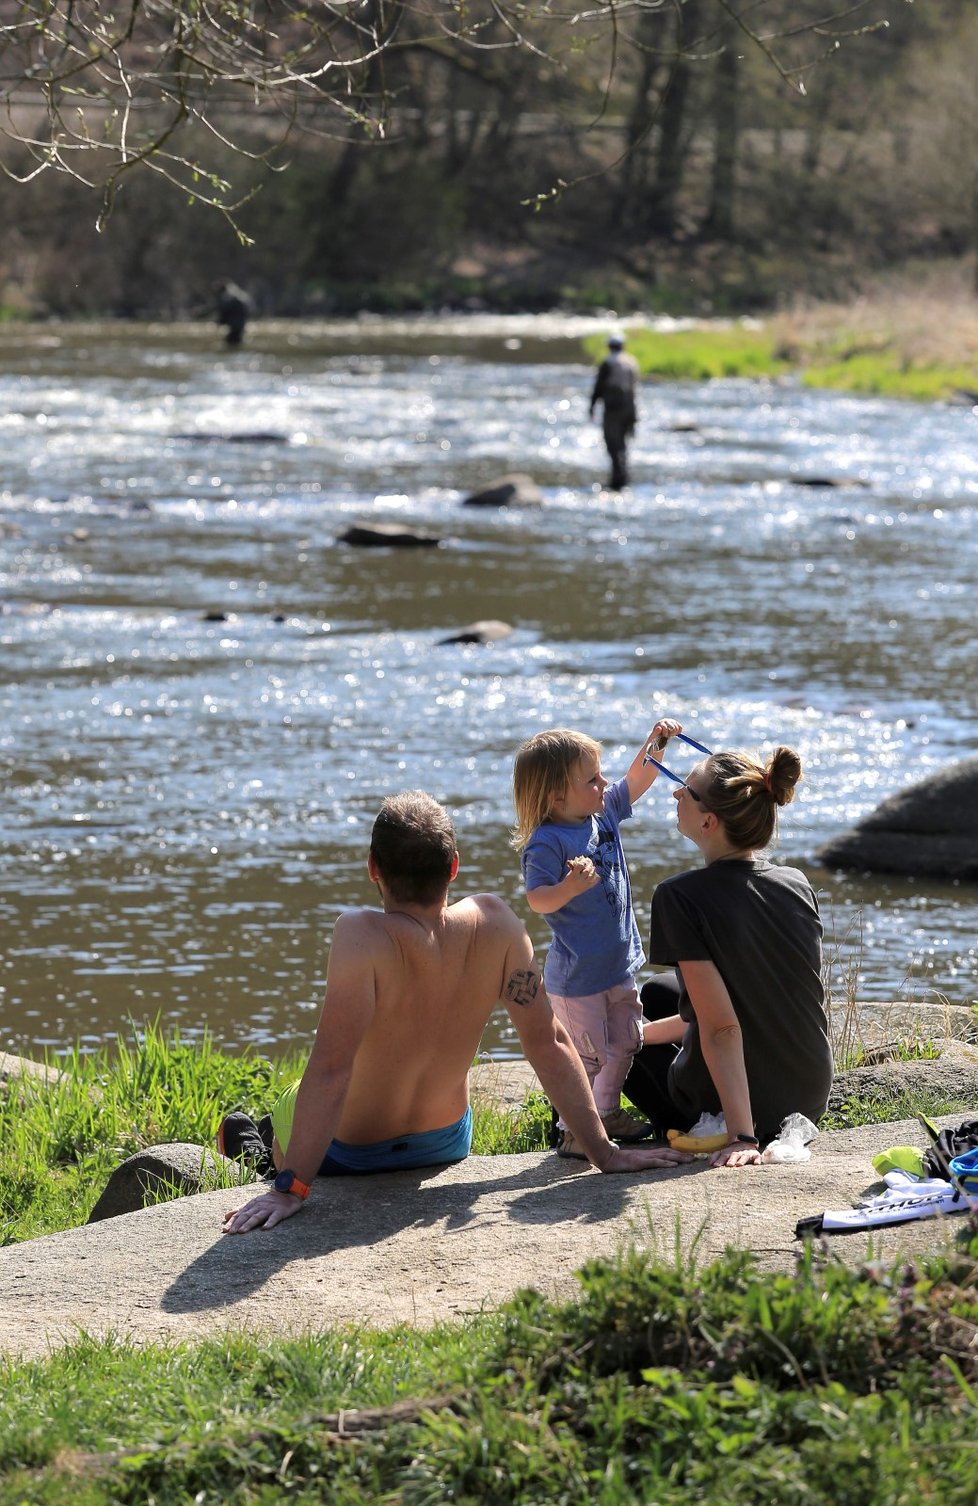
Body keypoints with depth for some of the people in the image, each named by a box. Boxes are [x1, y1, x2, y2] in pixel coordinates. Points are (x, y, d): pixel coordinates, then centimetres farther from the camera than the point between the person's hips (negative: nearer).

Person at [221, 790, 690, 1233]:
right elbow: (547, 1042, -16)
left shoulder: (362, 936, -35)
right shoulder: (494, 922, -21)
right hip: (448, 1143, 5)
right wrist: (604, 1152, -11)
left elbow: (330, 1069, -38)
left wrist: (290, 1187, -36)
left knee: (287, 1111, 31)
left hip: (350, 1155, -5)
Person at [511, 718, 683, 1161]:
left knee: (625, 1044, 19)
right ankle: (571, 1131, 5)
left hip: (619, 965, 9)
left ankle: (608, 1113, 35)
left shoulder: (603, 814, 3)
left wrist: (654, 745, 1)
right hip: (577, 975, -9)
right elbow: (537, 900, -25)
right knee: (587, 1054, -6)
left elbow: (635, 782, 16)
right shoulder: (547, 843, -22)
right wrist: (571, 887, -43)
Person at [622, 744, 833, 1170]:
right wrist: (649, 1030, 16)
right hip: (811, 1099, 5)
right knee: (655, 994, 27)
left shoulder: (680, 897, -21)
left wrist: (741, 1136, -26)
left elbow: (722, 1028, -26)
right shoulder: (797, 885, -2)